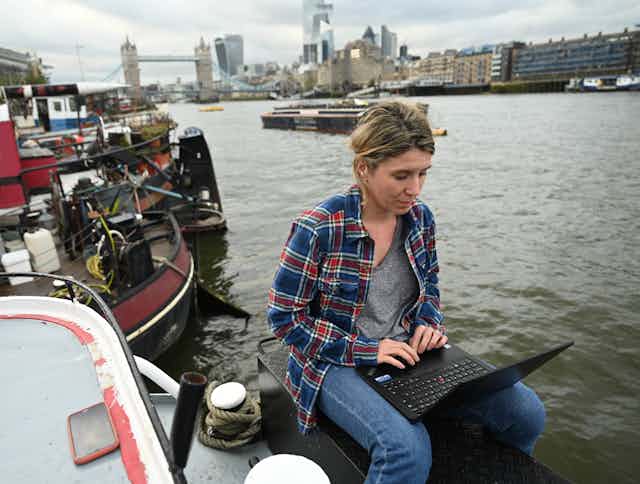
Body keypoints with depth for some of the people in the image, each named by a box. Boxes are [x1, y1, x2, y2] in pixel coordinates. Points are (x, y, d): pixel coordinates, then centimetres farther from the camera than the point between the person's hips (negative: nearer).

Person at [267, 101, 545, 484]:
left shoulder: (421, 218, -2)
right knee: (407, 450, -34)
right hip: (339, 363, -5)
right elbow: (285, 318, -14)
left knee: (526, 412, -5)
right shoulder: (318, 229, -20)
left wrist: (430, 322, -6)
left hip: (410, 353, 6)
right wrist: (364, 350, -19)